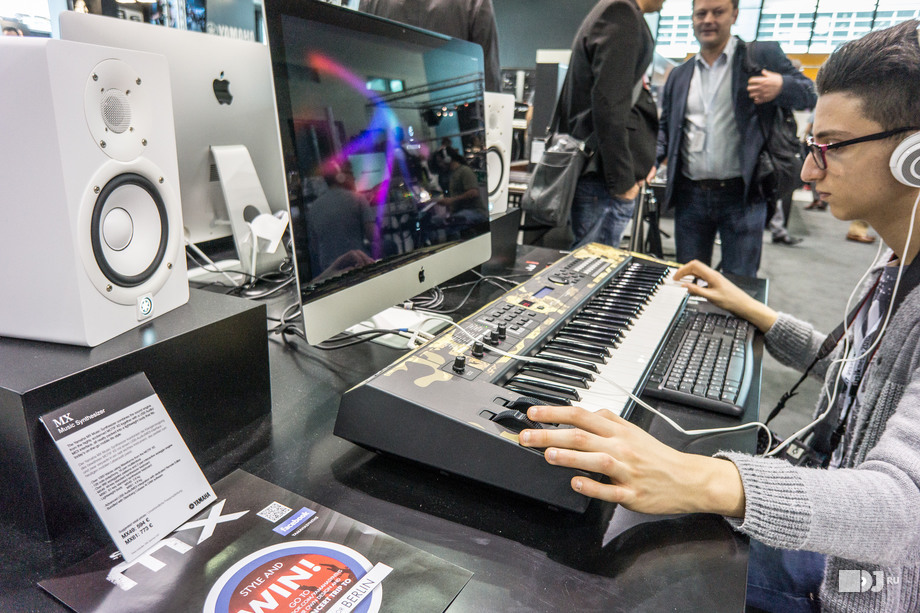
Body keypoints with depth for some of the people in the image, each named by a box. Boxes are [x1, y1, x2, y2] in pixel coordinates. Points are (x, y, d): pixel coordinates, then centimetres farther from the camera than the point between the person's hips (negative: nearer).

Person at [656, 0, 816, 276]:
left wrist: (782, 86, -19)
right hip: (691, 194, 4)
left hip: (742, 194, -3)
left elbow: (809, 93, 3)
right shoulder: (679, 75, 15)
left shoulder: (763, 56, 4)